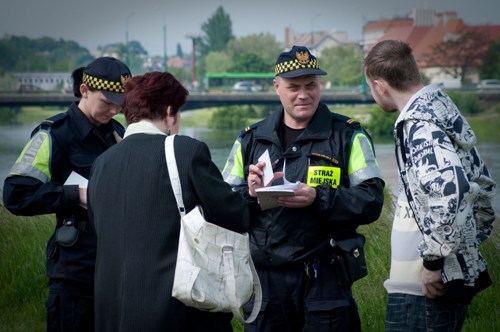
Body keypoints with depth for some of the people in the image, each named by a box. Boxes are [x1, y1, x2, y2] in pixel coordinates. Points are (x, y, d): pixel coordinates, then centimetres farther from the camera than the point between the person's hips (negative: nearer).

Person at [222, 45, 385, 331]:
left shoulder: (348, 136, 2)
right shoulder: (251, 140, 12)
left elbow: (372, 201, -7)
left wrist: (318, 198, -22)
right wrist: (250, 193, -12)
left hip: (324, 278, -2)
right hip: (265, 276, 3)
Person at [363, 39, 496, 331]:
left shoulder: (418, 124, -16)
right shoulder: (446, 111, 13)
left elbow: (446, 190, -31)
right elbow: (482, 184, 21)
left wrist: (433, 261, -23)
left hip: (428, 286, -9)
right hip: (459, 276, 9)